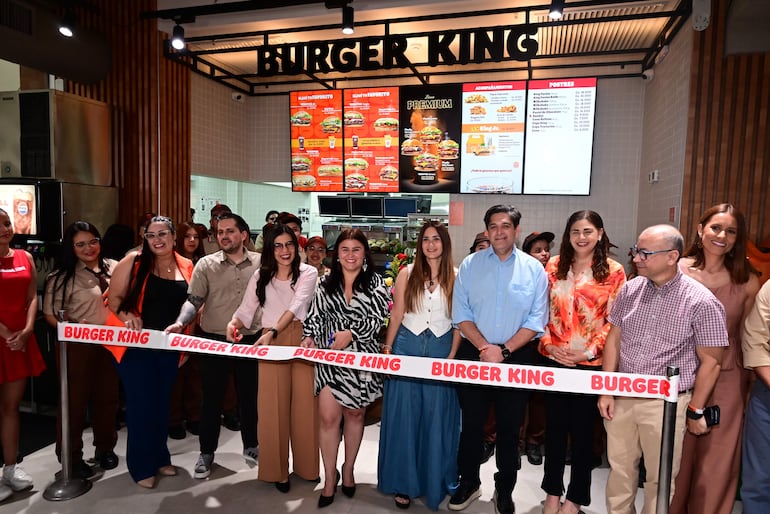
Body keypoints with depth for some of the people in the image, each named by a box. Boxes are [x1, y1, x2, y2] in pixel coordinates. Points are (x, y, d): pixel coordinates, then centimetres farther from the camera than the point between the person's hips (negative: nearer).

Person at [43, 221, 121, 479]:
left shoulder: (114, 268, 4)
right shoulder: (62, 276, -6)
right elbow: (50, 314, -8)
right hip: (78, 346, -3)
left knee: (107, 396, 14)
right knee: (76, 399, 7)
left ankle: (105, 447, 32)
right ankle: (71, 456, 24)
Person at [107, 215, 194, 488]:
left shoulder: (186, 267, 3)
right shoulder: (133, 261, -6)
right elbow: (114, 297, -5)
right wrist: (126, 316, -23)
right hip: (136, 343, -3)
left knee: (161, 402, 16)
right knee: (141, 403, 2)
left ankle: (160, 457, 32)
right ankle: (141, 466, 19)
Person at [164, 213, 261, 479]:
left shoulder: (261, 262, -2)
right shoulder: (206, 264, -3)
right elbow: (194, 300, -6)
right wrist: (180, 323, -23)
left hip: (250, 341, 1)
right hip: (214, 341, 0)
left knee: (250, 395, 15)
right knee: (211, 398, 11)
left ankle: (251, 445, 35)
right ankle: (206, 452, 29)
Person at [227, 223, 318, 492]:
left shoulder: (308, 273, 2)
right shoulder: (260, 276, 12)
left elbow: (296, 305, -12)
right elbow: (246, 309, 9)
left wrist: (274, 331, -25)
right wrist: (234, 323, -13)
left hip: (302, 340, -1)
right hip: (271, 344, 2)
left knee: (304, 402, 2)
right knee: (274, 405, 4)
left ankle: (306, 465, 20)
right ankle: (278, 469, 17)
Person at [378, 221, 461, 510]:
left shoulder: (456, 277, 0)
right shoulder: (407, 274, 1)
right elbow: (396, 315, 3)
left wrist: (452, 355, -4)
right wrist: (387, 349, 1)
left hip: (441, 350, 0)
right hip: (407, 347, 0)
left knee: (436, 418, 8)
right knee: (403, 416, 6)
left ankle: (434, 480, 28)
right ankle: (404, 481, 23)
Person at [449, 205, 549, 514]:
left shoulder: (534, 269, -2)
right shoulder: (470, 265, 0)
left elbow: (536, 320, -5)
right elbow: (460, 312, -4)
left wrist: (503, 350, -14)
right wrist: (484, 347, -15)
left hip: (516, 358, 0)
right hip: (473, 355, 1)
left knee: (509, 428, 12)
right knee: (471, 424, 13)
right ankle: (469, 483, 33)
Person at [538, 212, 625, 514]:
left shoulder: (613, 271, -3)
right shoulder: (554, 266, 4)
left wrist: (588, 352, -14)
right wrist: (548, 344, -8)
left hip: (591, 364, -2)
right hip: (553, 359, 2)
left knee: (582, 429, 11)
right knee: (554, 426, 14)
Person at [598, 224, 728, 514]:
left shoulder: (701, 302, -12)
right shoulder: (630, 289, 0)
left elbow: (710, 361, -6)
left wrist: (695, 411, -2)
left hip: (665, 403, -4)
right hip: (622, 398, 4)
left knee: (659, 478, 12)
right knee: (619, 469, 15)